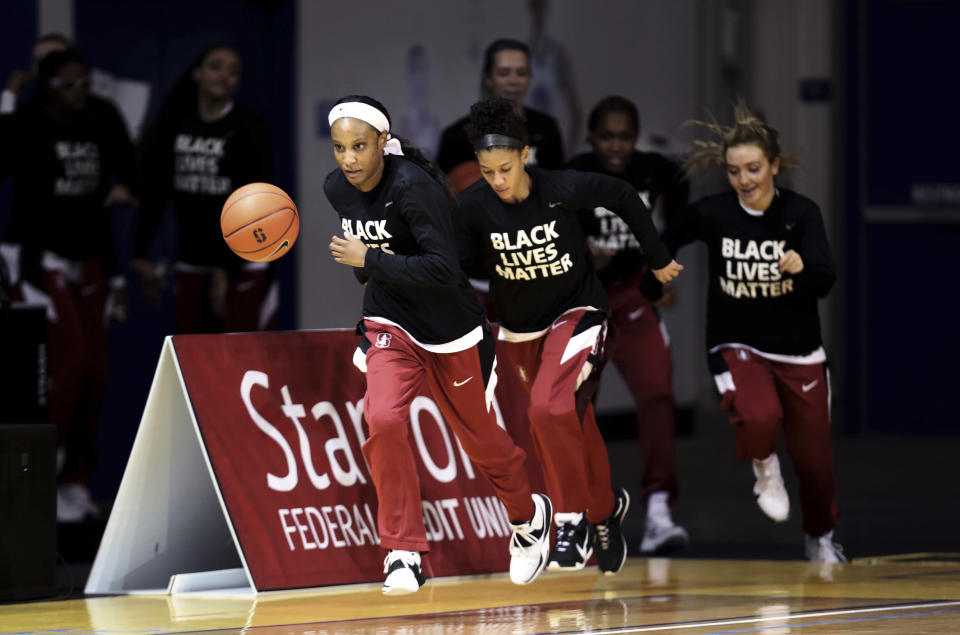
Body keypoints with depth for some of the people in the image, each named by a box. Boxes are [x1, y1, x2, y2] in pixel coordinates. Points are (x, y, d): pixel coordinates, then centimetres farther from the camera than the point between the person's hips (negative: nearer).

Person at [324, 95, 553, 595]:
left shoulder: (413, 186, -25)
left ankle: (529, 515, 45)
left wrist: (370, 261, -29)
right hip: (389, 323, 4)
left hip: (449, 327, -4)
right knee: (383, 419, -22)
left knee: (477, 432, 14)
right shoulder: (337, 189, -3)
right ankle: (404, 553, -14)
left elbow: (445, 267, -31)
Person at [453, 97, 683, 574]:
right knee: (573, 425, 15)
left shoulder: (562, 189, -23)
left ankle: (573, 519, -12)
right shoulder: (473, 206, -18)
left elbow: (624, 199, -5)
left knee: (549, 409, -25)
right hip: (520, 327, 4)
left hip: (576, 313, -3)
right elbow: (461, 268, -7)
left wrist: (659, 259, 5)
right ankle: (605, 508, 40)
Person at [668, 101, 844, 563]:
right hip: (736, 346, -1)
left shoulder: (801, 212, -12)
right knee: (760, 417, -31)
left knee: (814, 459, 7)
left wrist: (802, 267, -41)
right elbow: (665, 244, 10)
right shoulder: (710, 214, -10)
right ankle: (764, 468, 6)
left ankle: (820, 539, 37)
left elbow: (824, 282, -22)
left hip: (798, 352, 1)